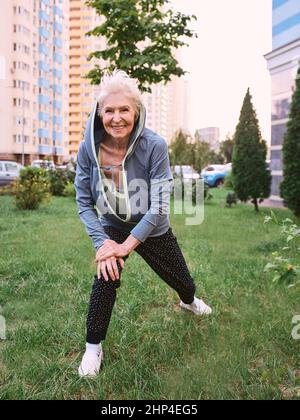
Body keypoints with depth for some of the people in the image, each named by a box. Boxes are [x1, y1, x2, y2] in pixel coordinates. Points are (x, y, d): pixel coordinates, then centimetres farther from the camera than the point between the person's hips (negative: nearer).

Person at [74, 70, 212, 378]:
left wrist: (127, 244, -27)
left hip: (152, 229, 0)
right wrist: (103, 242, -23)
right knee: (105, 275, -18)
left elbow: (159, 205, -27)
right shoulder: (88, 148, -21)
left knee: (181, 279, 16)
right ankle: (93, 346, 7)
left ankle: (188, 301, 55)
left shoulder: (154, 146, -30)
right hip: (111, 228, 1)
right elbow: (84, 202, -13)